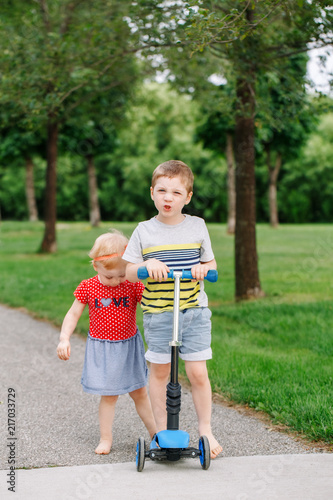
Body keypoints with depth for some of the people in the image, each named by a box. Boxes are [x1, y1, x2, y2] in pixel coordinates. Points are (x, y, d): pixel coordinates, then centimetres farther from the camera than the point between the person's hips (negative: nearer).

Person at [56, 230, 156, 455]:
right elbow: (73, 314, -1)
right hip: (101, 349, -1)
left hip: (130, 346, 1)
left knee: (140, 392, 11)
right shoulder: (88, 288, -9)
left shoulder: (134, 286, -9)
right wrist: (64, 339, -11)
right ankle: (106, 438, 18)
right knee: (109, 395, 4)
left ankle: (156, 432, 22)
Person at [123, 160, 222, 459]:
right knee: (159, 371, 8)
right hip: (157, 313, 0)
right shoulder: (144, 231, -1)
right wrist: (146, 266, -19)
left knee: (198, 372, 0)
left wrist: (204, 267, -12)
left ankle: (206, 430, 17)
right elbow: (127, 272, 1)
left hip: (194, 311, 0)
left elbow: (211, 262, 11)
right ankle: (162, 430, 23)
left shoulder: (197, 226, 2)